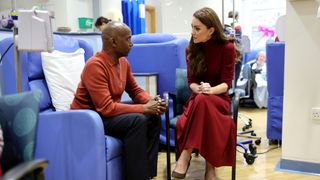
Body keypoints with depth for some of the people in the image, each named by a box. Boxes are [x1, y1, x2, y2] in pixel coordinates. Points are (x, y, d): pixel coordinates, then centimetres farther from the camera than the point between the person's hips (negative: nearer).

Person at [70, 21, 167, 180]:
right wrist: (144, 108, -26)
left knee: (153, 117, -5)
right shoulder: (95, 65, -25)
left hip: (110, 111, 9)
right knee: (137, 120, -28)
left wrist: (151, 101, -10)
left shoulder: (123, 62, 1)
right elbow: (106, 108, -30)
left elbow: (135, 90, 12)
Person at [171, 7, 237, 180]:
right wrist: (200, 89, -22)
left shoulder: (227, 47, -6)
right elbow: (191, 80, 2)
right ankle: (209, 166, -24)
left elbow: (227, 83, -9)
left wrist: (210, 90, -30)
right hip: (197, 99, 3)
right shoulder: (192, 48, 5)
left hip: (219, 98, -3)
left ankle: (185, 155, -35)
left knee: (202, 100, -39)